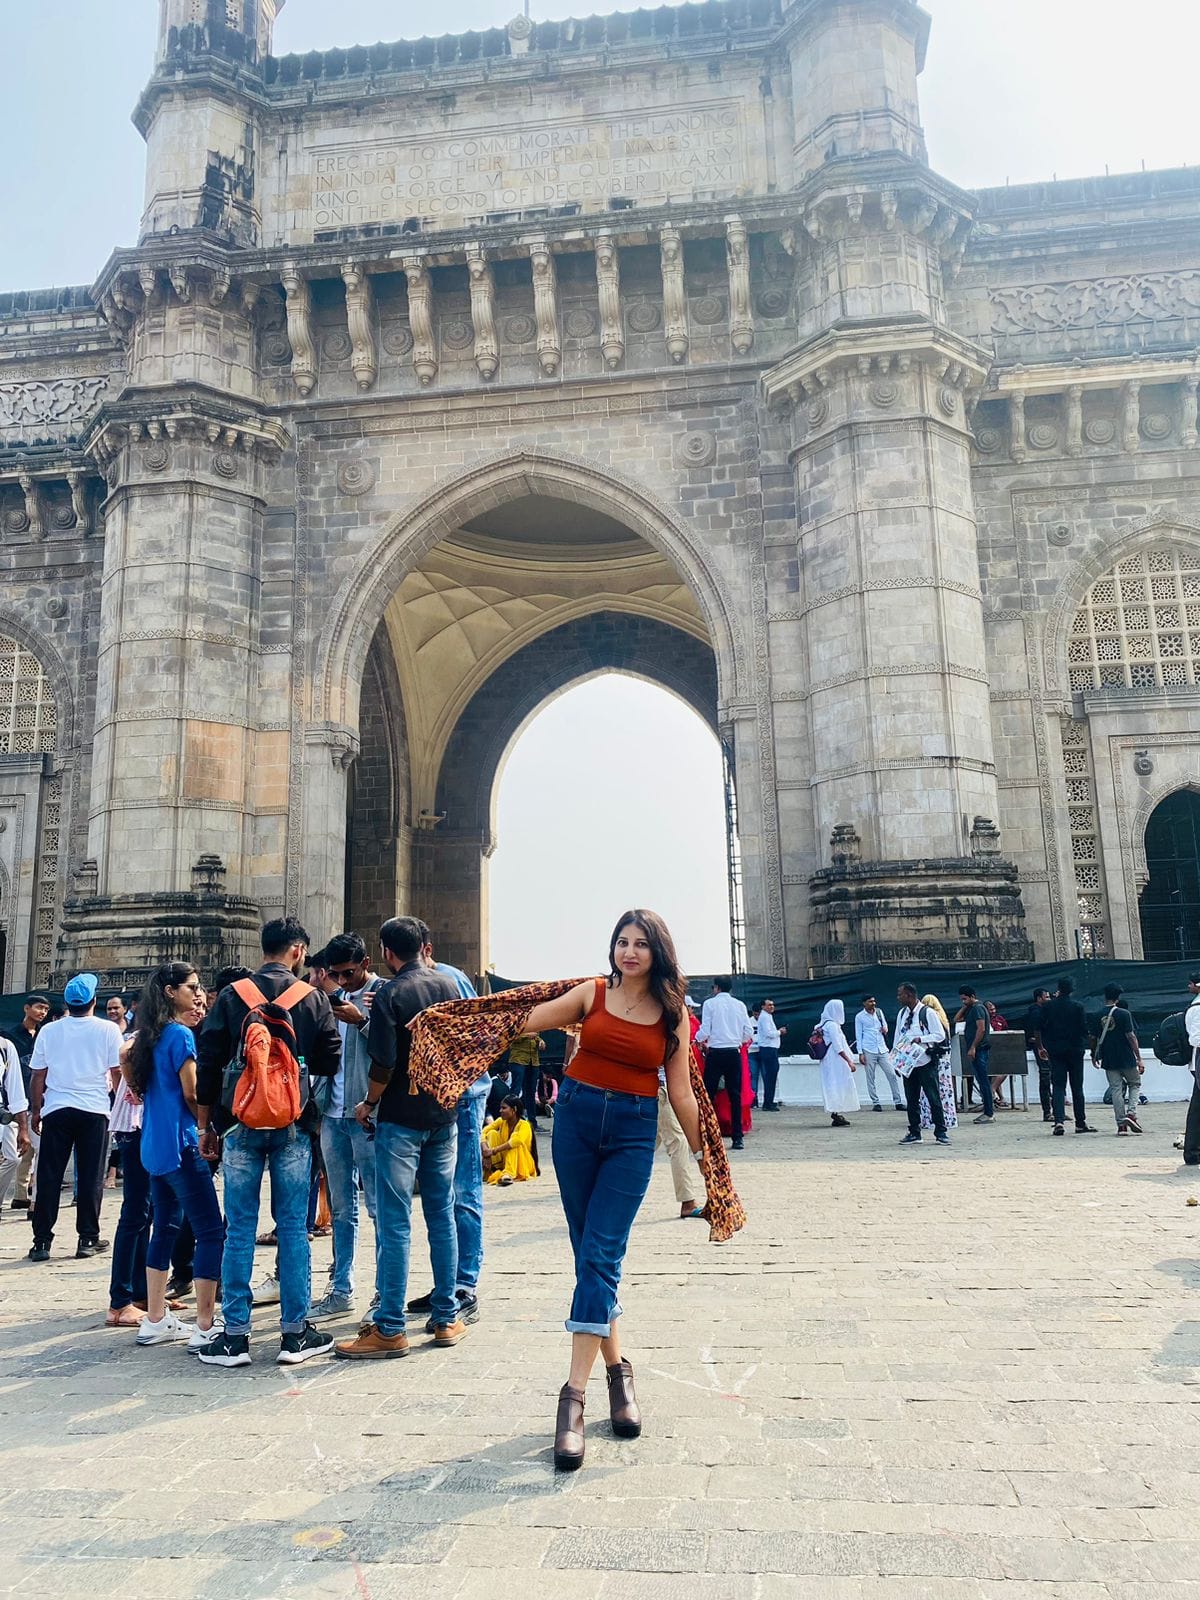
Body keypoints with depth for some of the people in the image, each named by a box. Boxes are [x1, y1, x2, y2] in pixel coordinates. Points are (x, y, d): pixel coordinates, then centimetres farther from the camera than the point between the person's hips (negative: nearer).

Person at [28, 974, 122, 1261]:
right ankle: (88, 1238, 9)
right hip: (94, 1110, -1)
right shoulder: (107, 1029, -3)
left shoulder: (49, 1031, 3)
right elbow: (118, 1071, -1)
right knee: (90, 1177, 5)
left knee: (49, 1177, 7)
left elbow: (38, 1076, 6)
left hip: (56, 1110, 2)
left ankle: (42, 1240, 8)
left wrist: (36, 1110, 15)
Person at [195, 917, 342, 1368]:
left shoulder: (231, 996, 1)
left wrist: (206, 1124, 9)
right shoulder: (313, 999, -1)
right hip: (293, 1127, -1)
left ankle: (235, 1335, 10)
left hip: (240, 1126, 1)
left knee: (239, 1230, 7)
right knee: (293, 1228, 6)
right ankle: (295, 1333, 10)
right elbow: (331, 1063, 1)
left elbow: (207, 1064, 2)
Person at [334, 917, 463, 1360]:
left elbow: (384, 1064, -17)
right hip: (445, 1115, 6)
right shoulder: (449, 986, 5)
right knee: (442, 1216, 12)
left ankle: (390, 1329, 3)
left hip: (401, 1119, -6)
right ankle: (446, 1318, 19)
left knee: (395, 1224, -1)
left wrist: (368, 1104, -1)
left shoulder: (389, 995, -12)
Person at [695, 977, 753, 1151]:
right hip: (734, 1053, 3)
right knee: (735, 1095, 6)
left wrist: (698, 1039, 13)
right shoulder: (739, 1005, 7)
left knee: (708, 1094, 4)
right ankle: (738, 1138, 5)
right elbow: (749, 1033, 4)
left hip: (715, 1053, -3)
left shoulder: (710, 1003, -2)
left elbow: (704, 1031, -8)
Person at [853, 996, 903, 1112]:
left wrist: (885, 1029, -4)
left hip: (882, 1049, 3)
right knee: (870, 1078, 0)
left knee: (892, 1075, -1)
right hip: (869, 1051, -3)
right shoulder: (859, 1017, -2)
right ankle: (875, 1103, 9)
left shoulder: (879, 1012, 8)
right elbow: (858, 1036, 0)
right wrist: (860, 1053, -6)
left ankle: (898, 1102, 4)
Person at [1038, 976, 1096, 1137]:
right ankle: (1080, 1123, 15)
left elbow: (1040, 1029, 1)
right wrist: (1088, 1035, 17)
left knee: (1058, 1086, 1)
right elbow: (1085, 1029, -6)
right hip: (1075, 1050, -1)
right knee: (1077, 1087, 9)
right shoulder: (1078, 1006, -8)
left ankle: (1058, 1120, -16)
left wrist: (1044, 1046, 14)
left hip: (1055, 1051, 1)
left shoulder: (1048, 1006, -3)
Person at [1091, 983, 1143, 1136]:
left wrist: (1094, 1056, 22)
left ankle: (1121, 1123, 3)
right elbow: (1131, 1036, -12)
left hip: (1108, 1060, 3)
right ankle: (1131, 1113, -2)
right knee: (1135, 1084, 16)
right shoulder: (1124, 1013, -8)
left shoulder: (1099, 1016, 2)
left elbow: (1093, 1038, 6)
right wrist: (1139, 1058, -9)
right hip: (1126, 1059, -3)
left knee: (1116, 1089, 6)